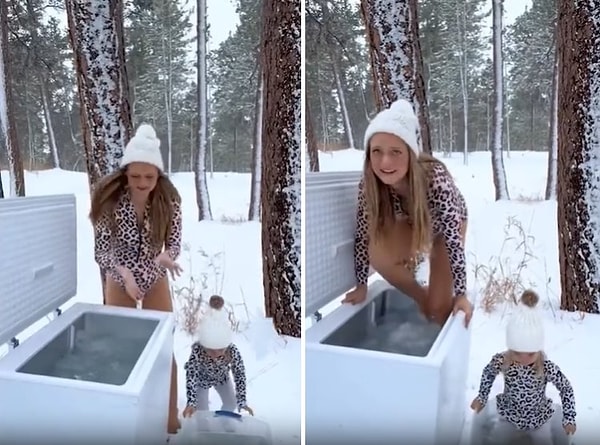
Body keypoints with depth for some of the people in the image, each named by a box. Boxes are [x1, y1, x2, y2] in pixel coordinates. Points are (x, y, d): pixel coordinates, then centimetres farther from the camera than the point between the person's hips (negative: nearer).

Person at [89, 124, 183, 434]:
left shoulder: (169, 201, -19)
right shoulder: (109, 199, -22)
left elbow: (174, 244, -12)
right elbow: (101, 251, -19)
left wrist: (165, 257, -36)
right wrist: (124, 272, -38)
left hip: (156, 282, 1)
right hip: (120, 282, 0)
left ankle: (170, 418, 22)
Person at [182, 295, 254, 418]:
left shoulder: (233, 352, -39)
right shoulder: (197, 351, -43)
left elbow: (240, 374, -31)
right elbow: (191, 376, -43)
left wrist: (242, 402, -33)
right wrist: (191, 403, -53)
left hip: (221, 377, 2)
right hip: (201, 379, -2)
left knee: (231, 404, 14)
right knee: (202, 411, 0)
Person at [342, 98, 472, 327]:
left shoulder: (436, 180, -42)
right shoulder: (369, 183, -31)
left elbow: (454, 240, -34)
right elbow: (363, 234, -19)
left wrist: (461, 295, -29)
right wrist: (361, 286, -14)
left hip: (446, 222, -3)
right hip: (411, 220, 3)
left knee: (439, 309, -9)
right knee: (379, 256, -25)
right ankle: (422, 297, 2)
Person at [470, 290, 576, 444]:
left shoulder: (548, 368, -33)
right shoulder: (501, 361, -28)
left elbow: (566, 388, -15)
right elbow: (488, 373, -5)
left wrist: (569, 418, -12)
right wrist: (482, 397, 1)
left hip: (539, 420, -1)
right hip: (510, 417, 1)